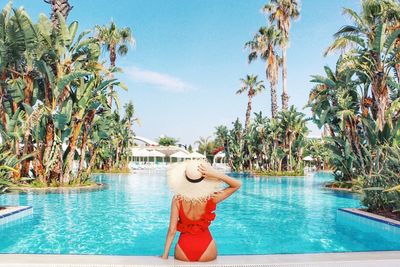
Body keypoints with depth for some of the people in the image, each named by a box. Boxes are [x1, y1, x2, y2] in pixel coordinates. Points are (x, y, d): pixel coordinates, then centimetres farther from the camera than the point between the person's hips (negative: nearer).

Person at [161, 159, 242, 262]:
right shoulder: (211, 199, -18)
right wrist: (216, 175, -23)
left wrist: (165, 255, -1)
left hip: (183, 251, 0)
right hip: (206, 249, 0)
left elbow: (172, 231, -13)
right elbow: (238, 184, -8)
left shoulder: (177, 199, -17)